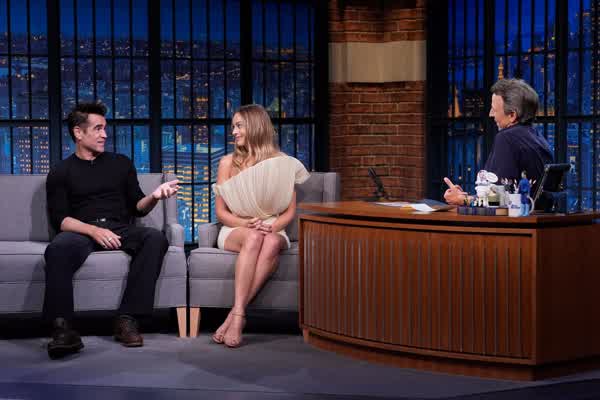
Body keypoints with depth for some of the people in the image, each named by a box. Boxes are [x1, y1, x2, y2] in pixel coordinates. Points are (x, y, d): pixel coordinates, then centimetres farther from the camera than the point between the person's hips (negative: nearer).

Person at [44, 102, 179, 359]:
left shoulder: (121, 164, 20)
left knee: (155, 238, -30)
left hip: (121, 230, 2)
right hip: (82, 231, -2)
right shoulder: (61, 172, 12)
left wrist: (154, 197, -6)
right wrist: (93, 230, -18)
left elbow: (137, 209, 18)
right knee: (58, 248, -37)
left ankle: (127, 319, -33)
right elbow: (59, 219, 1)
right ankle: (62, 327, -41)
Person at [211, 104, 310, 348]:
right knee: (253, 238, -37)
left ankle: (236, 314, -39)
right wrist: (247, 224, -14)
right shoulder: (228, 162, 6)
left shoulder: (283, 163, 6)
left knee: (272, 242, -37)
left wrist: (271, 227, -15)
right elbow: (221, 212, 5)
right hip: (235, 230, 0)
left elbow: (290, 212, 6)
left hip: (272, 230, 0)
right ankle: (239, 316, -44)